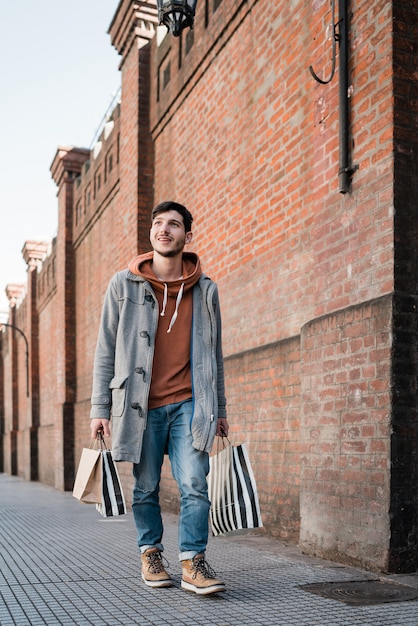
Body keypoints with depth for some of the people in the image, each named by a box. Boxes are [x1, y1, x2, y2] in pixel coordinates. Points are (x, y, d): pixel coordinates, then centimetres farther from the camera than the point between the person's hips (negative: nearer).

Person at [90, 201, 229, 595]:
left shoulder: (205, 290, 8)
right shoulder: (124, 285, 3)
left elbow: (214, 353, 14)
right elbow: (106, 350, 4)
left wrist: (220, 409, 14)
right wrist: (100, 408, 0)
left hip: (189, 405, 1)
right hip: (141, 406, 0)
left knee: (194, 485, -9)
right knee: (145, 487, 9)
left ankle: (192, 562, 1)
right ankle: (150, 553, 27)